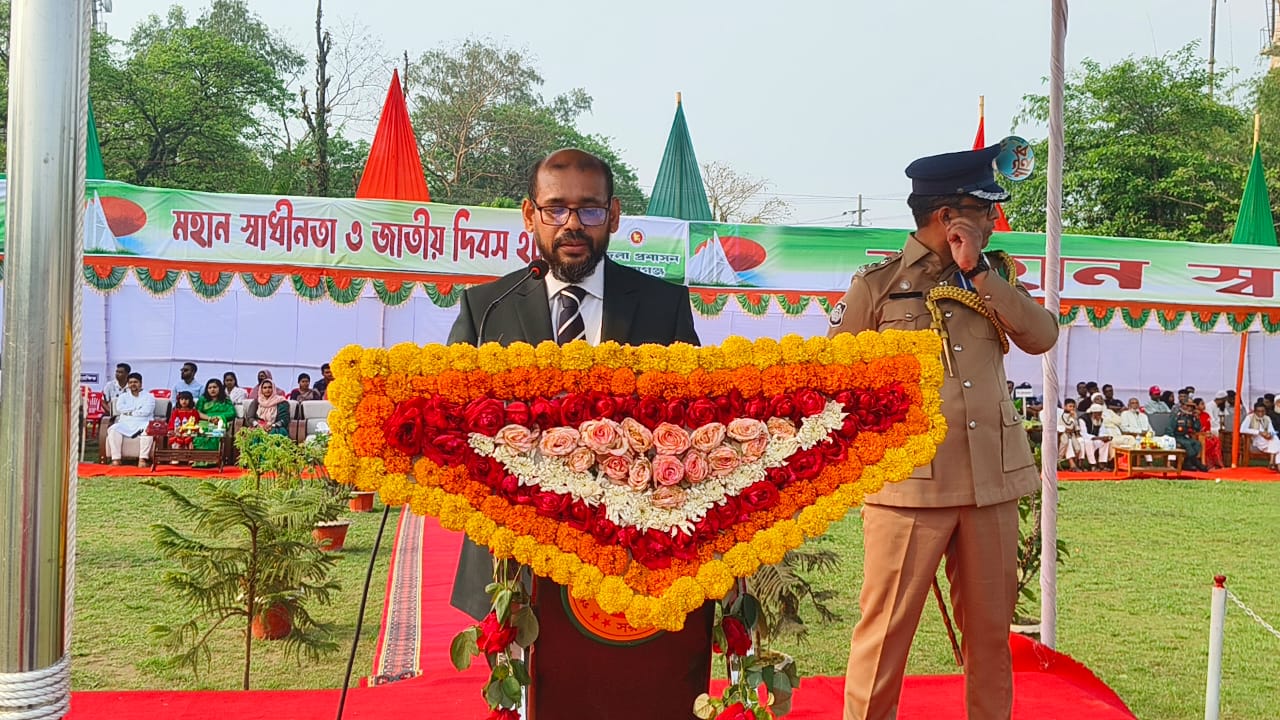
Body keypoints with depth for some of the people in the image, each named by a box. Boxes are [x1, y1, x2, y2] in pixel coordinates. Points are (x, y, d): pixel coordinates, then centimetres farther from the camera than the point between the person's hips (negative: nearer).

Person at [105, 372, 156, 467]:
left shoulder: (149, 396, 12)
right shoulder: (123, 396, 21)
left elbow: (146, 411, -6)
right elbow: (119, 408, 0)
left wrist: (129, 412, 0)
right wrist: (137, 408, -1)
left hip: (142, 424, -2)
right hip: (125, 424, 2)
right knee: (113, 429, -30)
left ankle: (142, 459, -41)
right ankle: (115, 459, -35)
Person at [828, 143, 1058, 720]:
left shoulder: (991, 276, 12)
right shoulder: (876, 285, -1)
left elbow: (1042, 337, -3)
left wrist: (977, 272, -8)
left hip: (993, 479, 5)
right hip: (908, 481, -4)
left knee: (991, 627, 14)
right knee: (887, 629, 0)